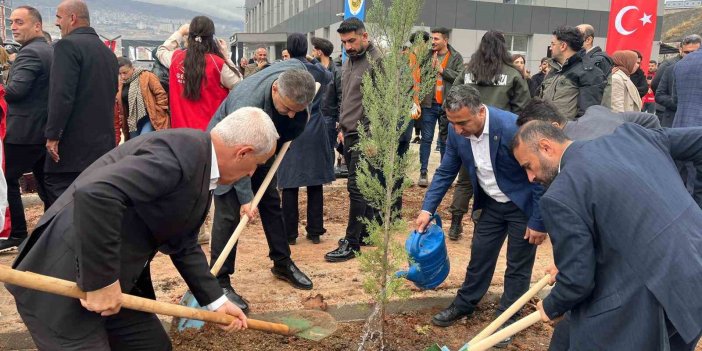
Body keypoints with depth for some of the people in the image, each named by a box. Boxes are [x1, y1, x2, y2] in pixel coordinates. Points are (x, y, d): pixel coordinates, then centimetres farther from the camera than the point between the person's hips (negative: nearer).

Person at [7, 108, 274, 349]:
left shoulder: (200, 166, 8)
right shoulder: (182, 152, -24)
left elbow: (183, 245, 17)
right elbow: (94, 193, -36)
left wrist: (215, 300, 17)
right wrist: (101, 281, -28)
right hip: (59, 286, -9)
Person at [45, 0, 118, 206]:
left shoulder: (68, 45, -10)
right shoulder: (108, 52, 15)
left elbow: (62, 95, -19)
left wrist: (52, 135, -14)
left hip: (73, 143, -8)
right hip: (103, 141, 8)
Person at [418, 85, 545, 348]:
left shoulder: (512, 128, -33)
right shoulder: (458, 132, -15)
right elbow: (445, 172, -1)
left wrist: (538, 222, -18)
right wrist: (427, 209, -9)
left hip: (523, 205, -5)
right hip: (491, 203, 5)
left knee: (518, 265, 6)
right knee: (479, 255, 14)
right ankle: (464, 305, 33)